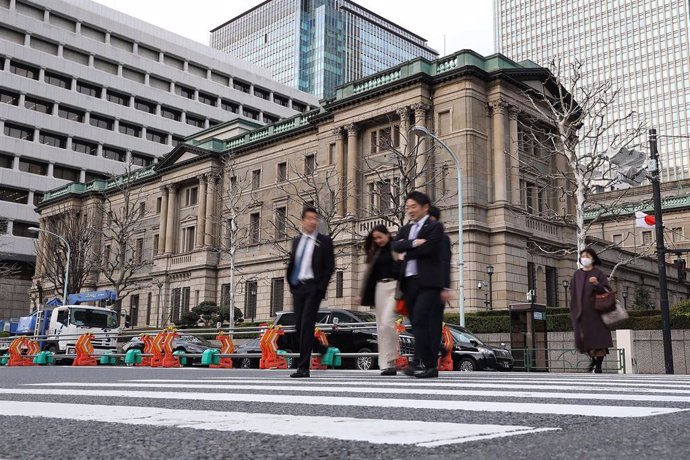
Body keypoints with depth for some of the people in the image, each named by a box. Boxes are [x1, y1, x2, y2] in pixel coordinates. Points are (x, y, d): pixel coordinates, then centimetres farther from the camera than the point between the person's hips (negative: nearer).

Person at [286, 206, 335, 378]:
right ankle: (322, 349, 28)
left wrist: (320, 288, -9)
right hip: (297, 287, 5)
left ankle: (303, 367, -10)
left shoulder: (324, 241, 2)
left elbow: (330, 266, -2)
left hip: (313, 288, -5)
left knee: (306, 326, -12)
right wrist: (291, 283, 9)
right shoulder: (296, 241, 17)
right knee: (299, 327, 3)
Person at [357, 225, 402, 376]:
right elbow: (369, 273, 21)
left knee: (386, 322, -18)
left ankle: (391, 361, -10)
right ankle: (385, 364, 7)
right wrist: (362, 294, 17)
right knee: (381, 326, 3)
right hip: (379, 288, 6)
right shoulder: (375, 253, 19)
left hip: (393, 286, -6)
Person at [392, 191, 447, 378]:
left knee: (421, 321, -14)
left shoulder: (435, 227, 1)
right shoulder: (406, 229, 20)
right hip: (409, 282, 7)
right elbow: (395, 246, 3)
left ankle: (424, 363, -11)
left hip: (427, 282, -7)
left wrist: (406, 248, -2)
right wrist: (412, 243, -14)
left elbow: (428, 248, -15)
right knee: (417, 323, 6)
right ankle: (428, 365, 11)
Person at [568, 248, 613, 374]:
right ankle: (593, 358, 28)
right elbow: (573, 292, 14)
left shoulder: (598, 273, 0)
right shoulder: (577, 274, 12)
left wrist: (597, 284, -26)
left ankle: (598, 366, -1)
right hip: (580, 311, 4)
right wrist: (574, 310, 5)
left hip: (595, 310, -4)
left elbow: (606, 290, -6)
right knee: (584, 337, 5)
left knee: (597, 337, -6)